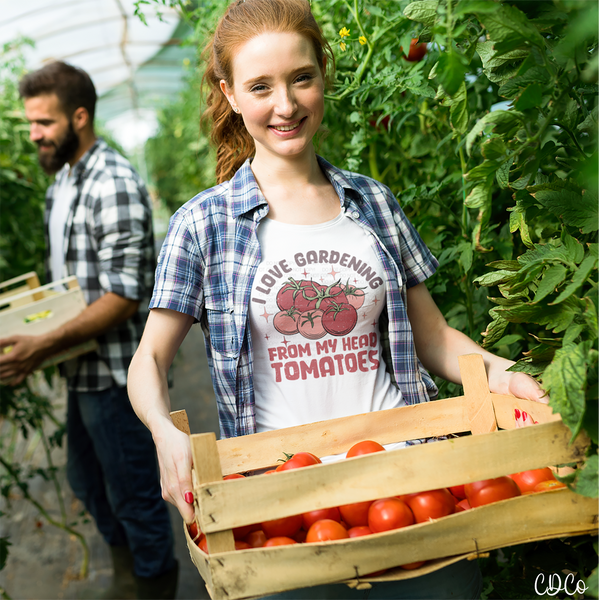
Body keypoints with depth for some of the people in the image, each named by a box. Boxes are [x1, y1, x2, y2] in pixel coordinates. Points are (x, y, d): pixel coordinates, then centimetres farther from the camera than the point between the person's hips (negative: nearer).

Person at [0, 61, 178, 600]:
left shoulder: (113, 185, -21)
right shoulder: (63, 180, 9)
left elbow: (122, 297, -25)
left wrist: (45, 346, -30)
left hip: (116, 373, -10)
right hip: (84, 369, 10)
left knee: (134, 494, 8)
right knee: (87, 480, 24)